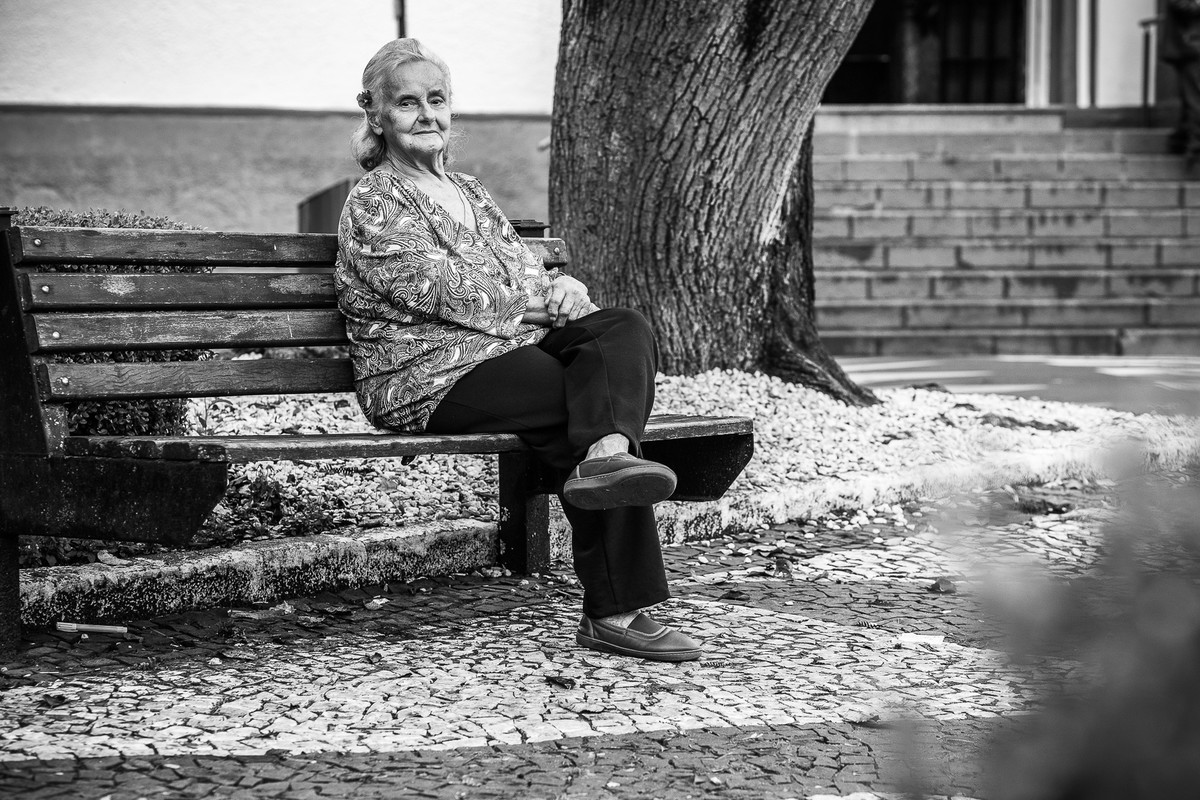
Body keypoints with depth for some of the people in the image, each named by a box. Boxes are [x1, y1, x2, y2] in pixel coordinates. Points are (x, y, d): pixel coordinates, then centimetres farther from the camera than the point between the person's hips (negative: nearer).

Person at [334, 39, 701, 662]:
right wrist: (549, 298, -11)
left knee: (626, 331, -21)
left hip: (506, 347, 7)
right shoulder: (374, 203, -1)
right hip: (428, 381, -7)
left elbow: (522, 269, 19)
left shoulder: (467, 192, 26)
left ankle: (604, 453, -46)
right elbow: (443, 292, -13)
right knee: (586, 394, -26)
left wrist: (556, 289, -6)